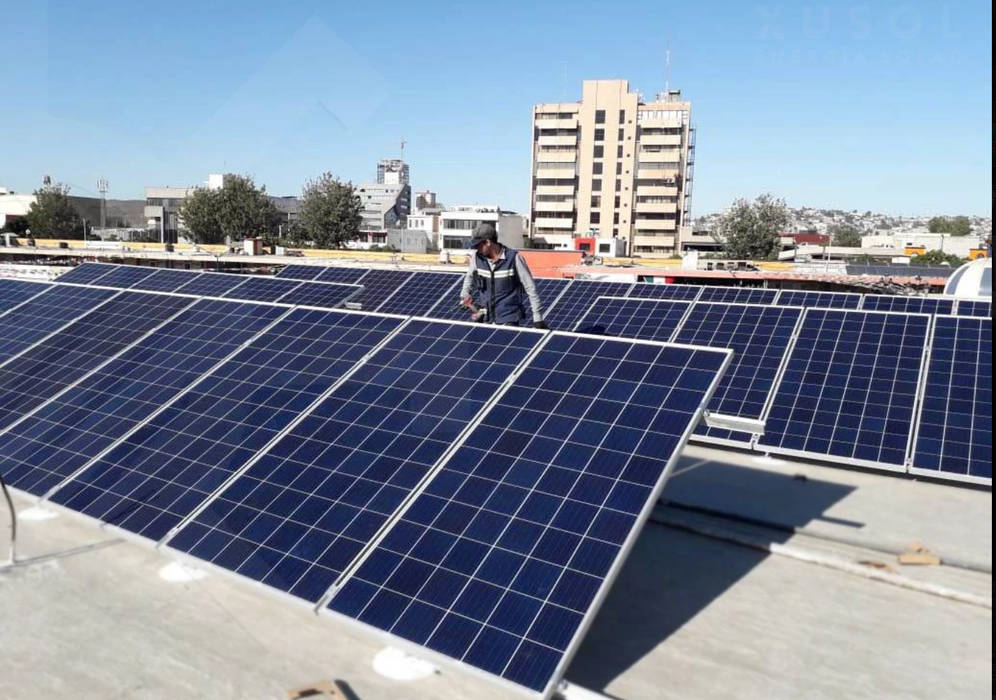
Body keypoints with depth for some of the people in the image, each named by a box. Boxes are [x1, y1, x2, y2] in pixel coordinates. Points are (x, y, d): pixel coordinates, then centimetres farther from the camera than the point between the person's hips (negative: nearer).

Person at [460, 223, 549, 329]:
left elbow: (530, 288, -8)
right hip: (485, 318, 4)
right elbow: (470, 276, 23)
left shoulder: (514, 258, -12)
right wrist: (465, 294, 8)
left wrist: (538, 318, -9)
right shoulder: (477, 257, 0)